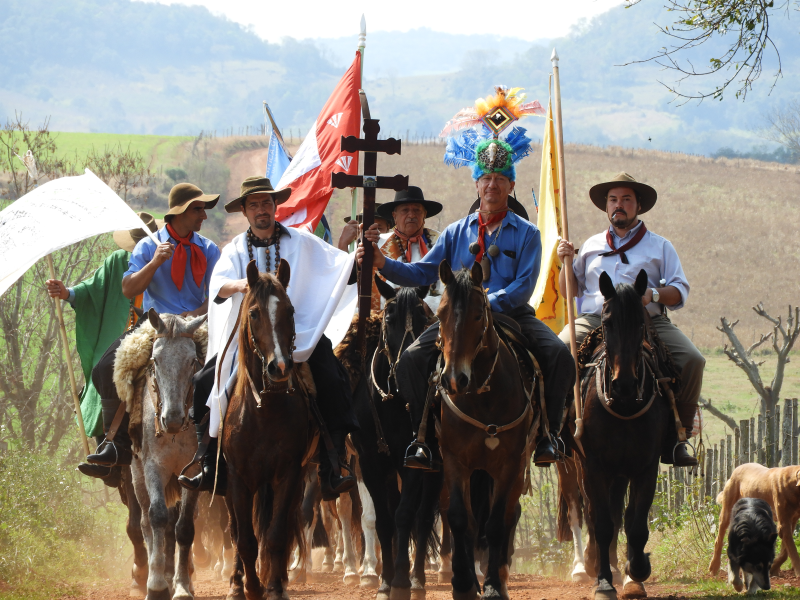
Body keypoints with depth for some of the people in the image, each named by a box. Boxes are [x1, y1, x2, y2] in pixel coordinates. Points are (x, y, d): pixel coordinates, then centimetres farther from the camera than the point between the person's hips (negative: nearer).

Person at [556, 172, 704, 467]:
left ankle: (676, 436, -15)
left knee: (692, 360, -24)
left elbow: (680, 292, 7)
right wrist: (566, 262, 7)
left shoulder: (659, 247, 16)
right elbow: (570, 291, 25)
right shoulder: (591, 246, 23)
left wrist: (654, 294, -13)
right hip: (594, 320, 1)